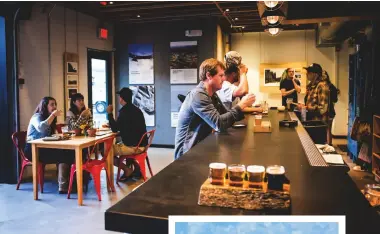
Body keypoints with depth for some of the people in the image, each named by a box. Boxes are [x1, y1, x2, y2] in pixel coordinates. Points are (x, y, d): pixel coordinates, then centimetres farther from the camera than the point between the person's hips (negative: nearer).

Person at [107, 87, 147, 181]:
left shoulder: (124, 112, -17)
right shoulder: (137, 110, 13)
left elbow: (115, 129, -10)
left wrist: (109, 114, -1)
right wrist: (112, 125, 27)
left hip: (134, 146, -9)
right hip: (141, 144, 9)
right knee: (118, 145, 34)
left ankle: (127, 170, 4)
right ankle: (135, 167, 23)